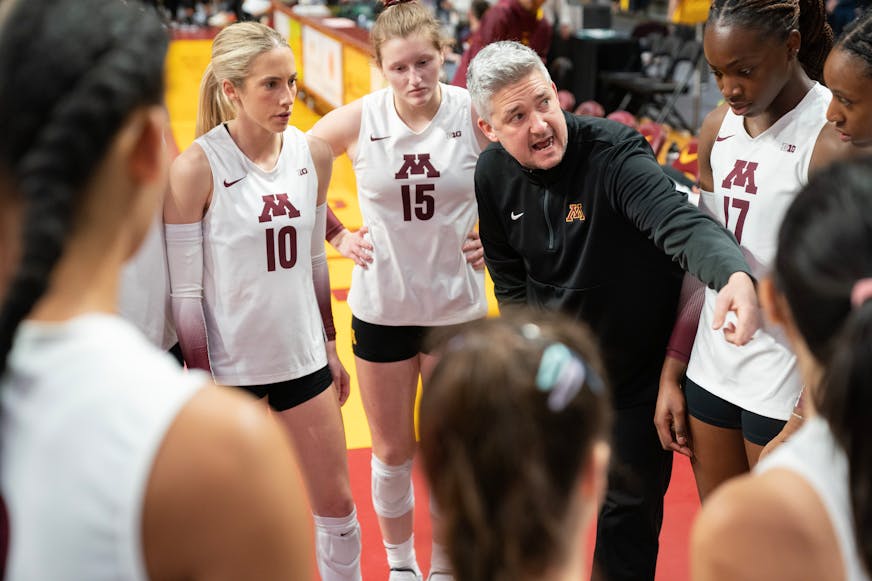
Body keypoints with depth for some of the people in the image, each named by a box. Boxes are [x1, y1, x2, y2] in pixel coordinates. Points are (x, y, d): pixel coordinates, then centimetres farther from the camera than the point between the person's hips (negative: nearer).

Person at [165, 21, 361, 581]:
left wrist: (329, 346, 13)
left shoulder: (313, 153, -1)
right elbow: (185, 290, -13)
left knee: (336, 503, 12)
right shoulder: (196, 168, -17)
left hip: (303, 355, 4)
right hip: (229, 365, -4)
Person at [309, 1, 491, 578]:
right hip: (381, 308, 0)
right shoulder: (356, 121, -11)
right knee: (393, 452, 14)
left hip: (458, 307, 0)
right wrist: (338, 237, -3)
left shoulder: (476, 114, -13)